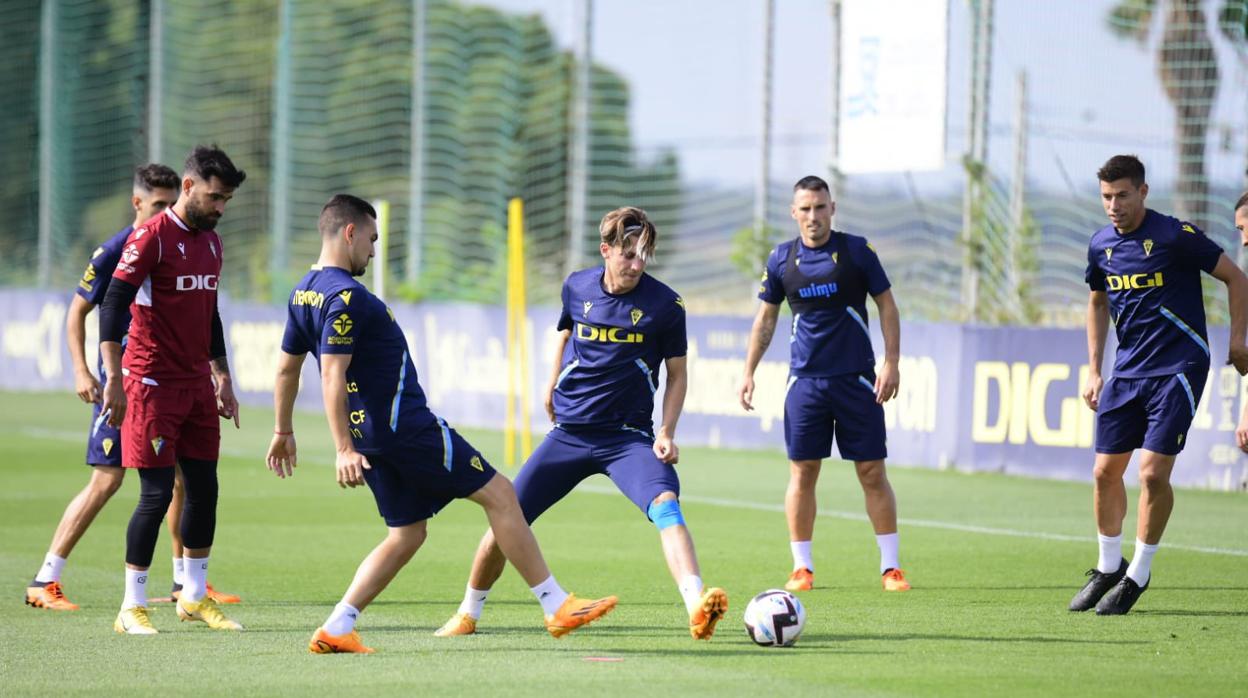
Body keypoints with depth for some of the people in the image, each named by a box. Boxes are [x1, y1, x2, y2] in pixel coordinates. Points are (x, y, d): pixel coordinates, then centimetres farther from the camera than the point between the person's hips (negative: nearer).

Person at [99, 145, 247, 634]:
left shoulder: (211, 243, 13)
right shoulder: (151, 238, -11)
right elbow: (112, 307, -15)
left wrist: (223, 381, 22)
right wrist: (114, 379, -22)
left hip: (197, 384, 7)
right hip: (152, 384, -7)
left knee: (203, 488, 7)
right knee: (157, 493, -8)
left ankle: (194, 595, 19)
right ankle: (132, 607, 0)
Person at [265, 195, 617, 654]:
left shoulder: (304, 292, 12)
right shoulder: (345, 296, -17)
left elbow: (286, 367, 21)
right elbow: (332, 376, -23)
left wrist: (283, 432, 30)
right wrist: (343, 449, -25)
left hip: (369, 431, 10)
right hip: (405, 424, -10)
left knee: (406, 535, 14)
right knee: (498, 493, -2)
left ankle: (336, 629, 3)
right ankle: (557, 607, -1)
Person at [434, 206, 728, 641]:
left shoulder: (665, 305, -8)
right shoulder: (578, 287, 1)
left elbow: (677, 374, 1)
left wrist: (667, 434, -11)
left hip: (628, 437, -3)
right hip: (569, 433, 3)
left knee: (665, 505, -30)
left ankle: (697, 608, -44)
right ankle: (467, 615, 23)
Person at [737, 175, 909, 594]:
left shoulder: (856, 251, -3)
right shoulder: (781, 260, 3)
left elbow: (886, 305, 2)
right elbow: (766, 318, 13)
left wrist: (891, 363, -6)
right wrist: (749, 372, 7)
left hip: (856, 379, -2)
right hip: (805, 381, 2)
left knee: (872, 473, -1)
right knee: (802, 473, 0)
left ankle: (890, 567, 5)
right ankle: (802, 567, 8)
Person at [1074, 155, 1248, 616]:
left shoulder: (1175, 236, -13)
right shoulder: (1102, 245, 4)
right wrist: (1094, 371, 17)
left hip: (1178, 368, -6)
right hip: (1127, 370, 6)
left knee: (1153, 473, -12)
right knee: (1105, 471, 5)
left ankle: (1138, 574, 3)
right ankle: (1108, 568, 23)